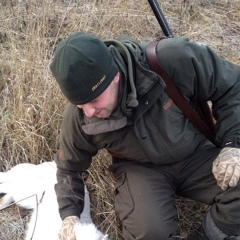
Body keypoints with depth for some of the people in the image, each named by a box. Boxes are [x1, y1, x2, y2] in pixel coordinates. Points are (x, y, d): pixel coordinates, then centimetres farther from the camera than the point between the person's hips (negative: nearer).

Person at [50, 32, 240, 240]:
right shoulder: (79, 117, -19)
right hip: (141, 167, 0)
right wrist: (69, 214, -10)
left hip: (195, 154, 1)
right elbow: (70, 167, 3)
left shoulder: (171, 60, -29)